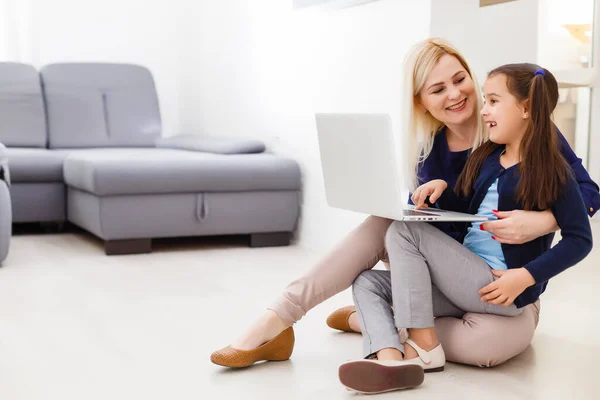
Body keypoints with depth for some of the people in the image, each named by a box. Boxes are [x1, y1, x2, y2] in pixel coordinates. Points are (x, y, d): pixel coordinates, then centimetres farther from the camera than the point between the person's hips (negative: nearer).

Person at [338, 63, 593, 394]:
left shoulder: (551, 171, -8)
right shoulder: (487, 157, 13)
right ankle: (389, 360, -33)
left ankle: (424, 346, -16)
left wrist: (526, 277, -19)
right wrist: (441, 188, 2)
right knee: (368, 282, -6)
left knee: (404, 232, -18)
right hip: (467, 281, 8)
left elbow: (580, 239, -11)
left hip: (499, 288, -8)